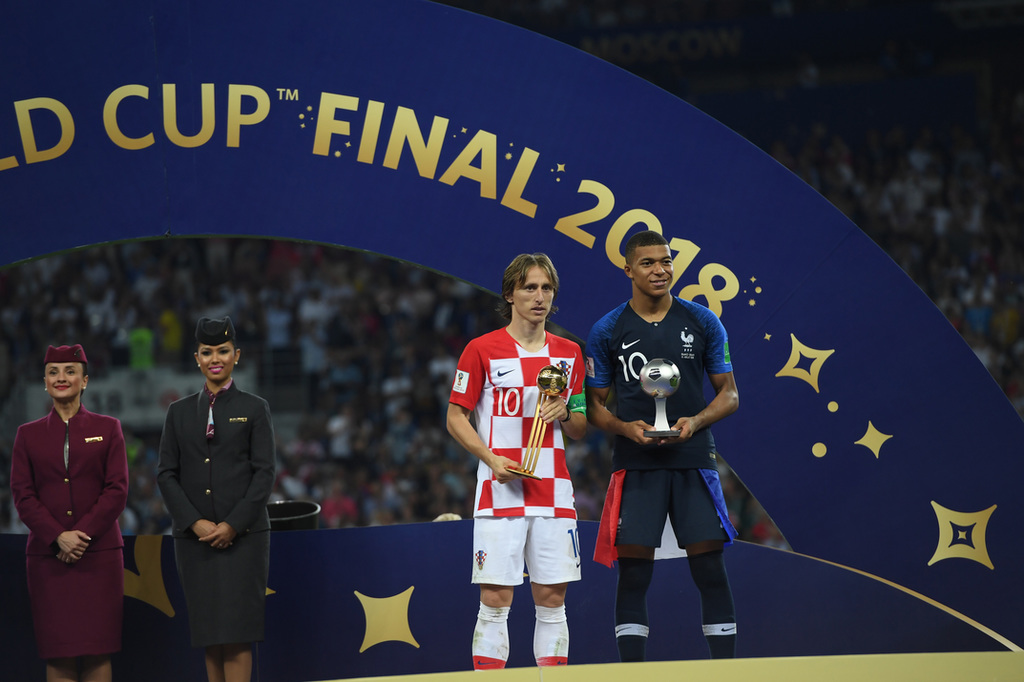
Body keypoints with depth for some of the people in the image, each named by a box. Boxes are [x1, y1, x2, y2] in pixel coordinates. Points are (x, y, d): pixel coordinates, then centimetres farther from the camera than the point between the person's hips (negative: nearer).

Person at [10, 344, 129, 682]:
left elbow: (117, 490, 1)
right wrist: (58, 537, -12)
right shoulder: (28, 434, 11)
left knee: (97, 649, -4)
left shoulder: (107, 428, 9)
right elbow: (23, 495, 3)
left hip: (99, 554, -1)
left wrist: (82, 534, -12)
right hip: (48, 557, 1)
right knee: (58, 652, -2)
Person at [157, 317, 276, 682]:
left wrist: (233, 525, -13)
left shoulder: (254, 409, 4)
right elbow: (166, 474, 6)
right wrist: (195, 523, -8)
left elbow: (264, 473, -2)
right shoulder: (180, 412, 11)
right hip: (194, 537, 3)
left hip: (242, 535, -3)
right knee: (209, 632, 4)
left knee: (236, 631, -8)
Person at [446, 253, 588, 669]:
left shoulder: (569, 353, 12)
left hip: (553, 491, 4)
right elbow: (456, 418, 2)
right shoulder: (482, 350, 0)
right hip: (500, 492, -4)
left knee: (552, 599, 4)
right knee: (495, 600, -6)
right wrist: (492, 458, -13)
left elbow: (580, 431, 16)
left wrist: (564, 412, -6)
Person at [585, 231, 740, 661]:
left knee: (711, 572, -3)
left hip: (693, 461, 1)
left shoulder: (702, 322, 5)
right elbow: (594, 405, 8)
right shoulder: (607, 331, 4)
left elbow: (729, 394, 8)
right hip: (635, 465, 0)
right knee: (633, 574, -2)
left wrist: (696, 421, -11)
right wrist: (626, 428, -13)